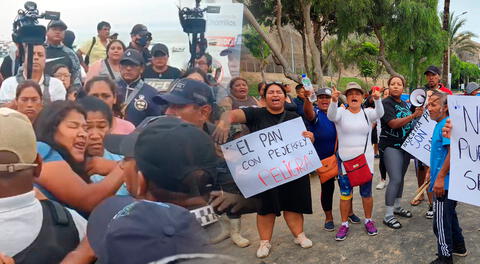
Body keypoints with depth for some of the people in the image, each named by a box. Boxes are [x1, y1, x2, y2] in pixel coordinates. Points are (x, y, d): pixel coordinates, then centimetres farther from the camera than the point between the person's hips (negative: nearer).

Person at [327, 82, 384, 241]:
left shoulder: (367, 113, 1)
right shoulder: (341, 112, -3)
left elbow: (379, 113, -20)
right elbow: (331, 116, -25)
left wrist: (377, 100, -41)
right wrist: (334, 101, -46)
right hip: (345, 160, -1)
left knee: (366, 193, 11)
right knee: (345, 194, 7)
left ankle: (368, 220, 31)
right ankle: (344, 224, 21)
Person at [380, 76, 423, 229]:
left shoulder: (404, 104, 12)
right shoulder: (386, 103, -10)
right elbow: (393, 123, -22)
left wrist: (418, 114, 6)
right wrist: (413, 116, -26)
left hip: (405, 145, 7)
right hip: (391, 146, -7)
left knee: (401, 177, 15)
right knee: (395, 179, -11)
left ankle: (397, 207, 31)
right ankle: (388, 216, -3)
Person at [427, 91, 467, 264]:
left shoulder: (447, 124, -19)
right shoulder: (440, 124, 13)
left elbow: (453, 152, -25)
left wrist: (440, 177, -25)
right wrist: (432, 170, 25)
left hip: (445, 183, -11)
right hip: (446, 182, 11)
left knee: (441, 222, -1)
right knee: (449, 215, 24)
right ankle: (458, 247, 40)